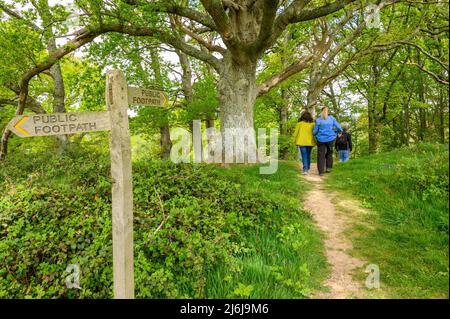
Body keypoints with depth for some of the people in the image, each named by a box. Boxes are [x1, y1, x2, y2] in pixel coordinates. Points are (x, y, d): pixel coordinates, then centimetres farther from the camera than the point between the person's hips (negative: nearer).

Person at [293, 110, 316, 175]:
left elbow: (295, 134, 0)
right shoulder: (312, 124, 1)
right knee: (308, 155, 19)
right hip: (310, 142, 2)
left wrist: (296, 142, 9)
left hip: (302, 142, -2)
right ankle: (307, 168, 31)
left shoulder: (299, 124, -3)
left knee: (304, 156, -1)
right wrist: (315, 142, 12)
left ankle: (305, 169, -12)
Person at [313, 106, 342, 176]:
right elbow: (339, 128, -3)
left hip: (321, 139, -1)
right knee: (329, 153, 22)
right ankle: (329, 167, 16)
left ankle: (321, 172, 1)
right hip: (330, 139, 2)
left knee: (321, 155, 5)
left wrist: (314, 134, 20)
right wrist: (339, 132, 19)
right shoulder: (332, 119, -2)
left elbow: (314, 132, -3)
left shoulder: (318, 120, -6)